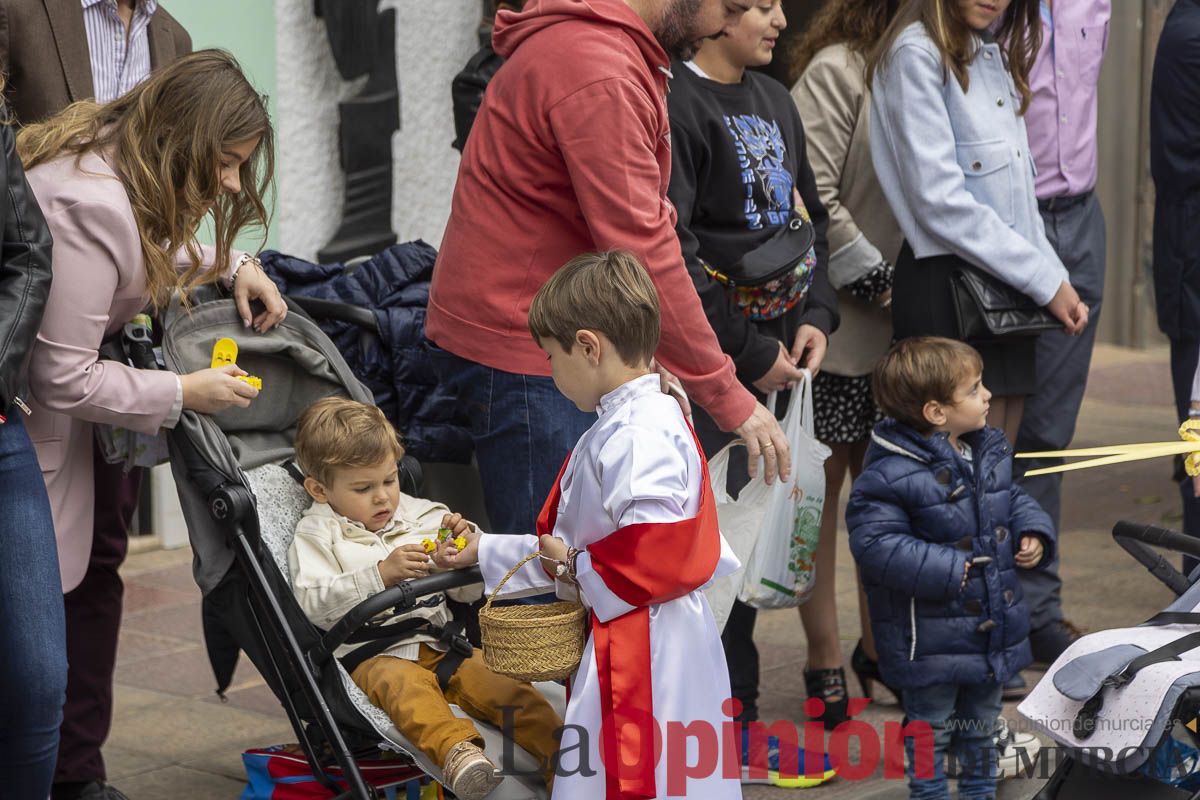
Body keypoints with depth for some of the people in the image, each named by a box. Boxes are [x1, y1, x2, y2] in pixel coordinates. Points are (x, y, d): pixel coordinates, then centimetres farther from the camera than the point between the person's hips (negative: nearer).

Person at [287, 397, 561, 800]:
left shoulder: (422, 516, 19)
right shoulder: (317, 536, 9)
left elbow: (467, 589, 21)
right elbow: (314, 603, -9)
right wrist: (381, 574, -18)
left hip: (439, 642, 5)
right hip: (374, 654, -4)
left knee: (505, 686, -23)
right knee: (406, 684, -38)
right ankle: (457, 754, -62)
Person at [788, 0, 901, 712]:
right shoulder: (836, 70, -10)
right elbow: (813, 195, -18)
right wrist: (876, 280, -14)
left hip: (894, 317, 7)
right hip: (834, 310, -7)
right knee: (825, 481, 1)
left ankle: (878, 646, 22)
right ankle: (826, 656, 8)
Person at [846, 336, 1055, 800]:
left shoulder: (989, 451, 4)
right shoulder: (891, 474, -23)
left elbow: (1012, 499, 20)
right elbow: (875, 544, -26)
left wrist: (1032, 534, 0)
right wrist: (942, 570, -27)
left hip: (993, 625, 7)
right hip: (931, 638, -7)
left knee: (981, 722, 22)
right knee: (929, 727, 6)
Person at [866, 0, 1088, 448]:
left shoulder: (995, 54, 18)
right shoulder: (916, 53, -9)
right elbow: (940, 200, -16)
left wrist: (1057, 277, 7)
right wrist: (1044, 281, -12)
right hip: (946, 288, -8)